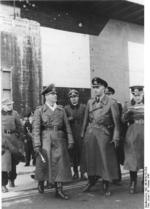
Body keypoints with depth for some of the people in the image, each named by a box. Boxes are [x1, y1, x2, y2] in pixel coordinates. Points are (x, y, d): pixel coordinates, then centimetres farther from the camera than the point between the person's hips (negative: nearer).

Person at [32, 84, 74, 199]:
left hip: (59, 140, 3)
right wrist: (37, 145, -11)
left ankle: (59, 190, 7)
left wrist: (70, 140, 4)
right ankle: (41, 182, 34)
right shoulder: (39, 110, 1)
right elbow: (36, 129, -4)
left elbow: (67, 126, 10)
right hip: (46, 140, -2)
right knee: (44, 163, 4)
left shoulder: (61, 109, 11)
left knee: (60, 163, -1)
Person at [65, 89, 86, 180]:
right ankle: (75, 172, 17)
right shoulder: (66, 108, 8)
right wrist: (69, 119, -11)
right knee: (73, 154, 4)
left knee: (82, 152, -3)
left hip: (81, 134, -1)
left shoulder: (83, 107, 5)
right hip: (71, 134, 1)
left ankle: (82, 172, 8)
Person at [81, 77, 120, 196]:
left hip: (103, 134, -4)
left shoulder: (111, 103, -5)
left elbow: (116, 122, -5)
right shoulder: (90, 102, 9)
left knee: (105, 159, 2)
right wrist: (83, 134, 8)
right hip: (90, 133, 4)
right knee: (90, 158, 12)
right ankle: (91, 180, 33)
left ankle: (106, 186, 17)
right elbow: (86, 120, 12)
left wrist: (116, 138, -10)